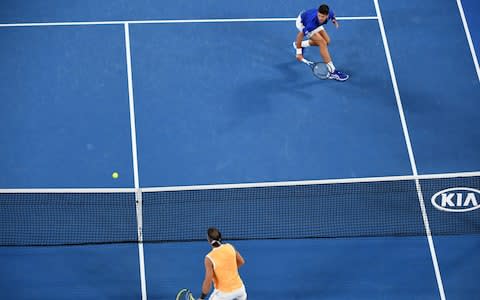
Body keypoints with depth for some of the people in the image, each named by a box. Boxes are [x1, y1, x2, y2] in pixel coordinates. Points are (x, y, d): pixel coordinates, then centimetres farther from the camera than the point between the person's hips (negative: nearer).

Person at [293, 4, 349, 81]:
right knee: (322, 43, -18)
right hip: (302, 23, -7)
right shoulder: (312, 22, -43)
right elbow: (300, 35, -31)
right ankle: (332, 72, -14)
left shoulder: (329, 13, -29)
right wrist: (298, 52, -27)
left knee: (327, 41, 11)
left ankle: (300, 44, 27)